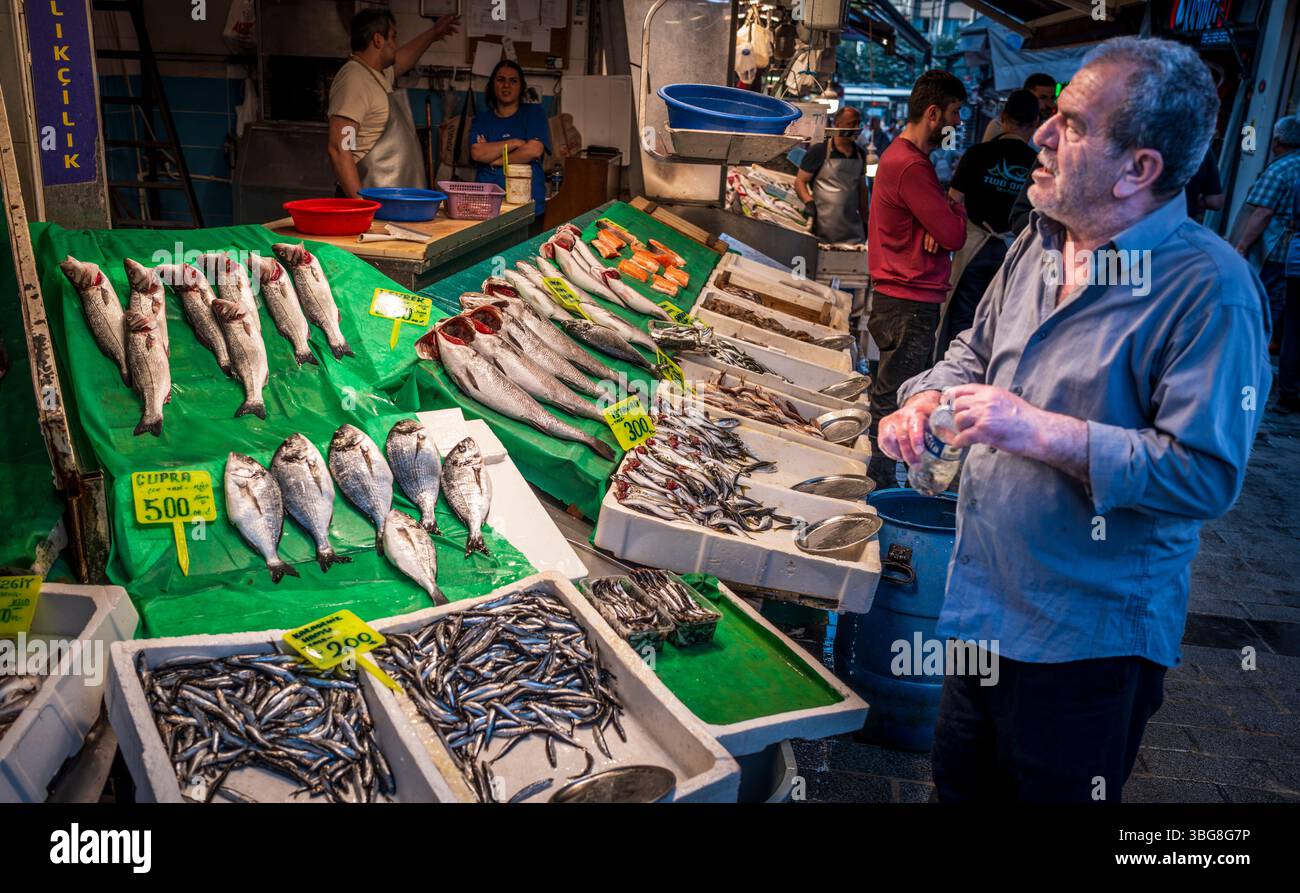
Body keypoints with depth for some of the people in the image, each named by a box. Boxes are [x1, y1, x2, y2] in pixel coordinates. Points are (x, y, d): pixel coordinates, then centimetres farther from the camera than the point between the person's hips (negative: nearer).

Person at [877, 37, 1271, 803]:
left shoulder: (1211, 289, -22)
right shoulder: (1040, 243, 3)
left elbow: (1209, 474, -25)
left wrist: (1048, 434, -29)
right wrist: (928, 399, -3)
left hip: (1089, 638, -7)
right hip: (982, 600, 7)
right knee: (961, 783, 26)